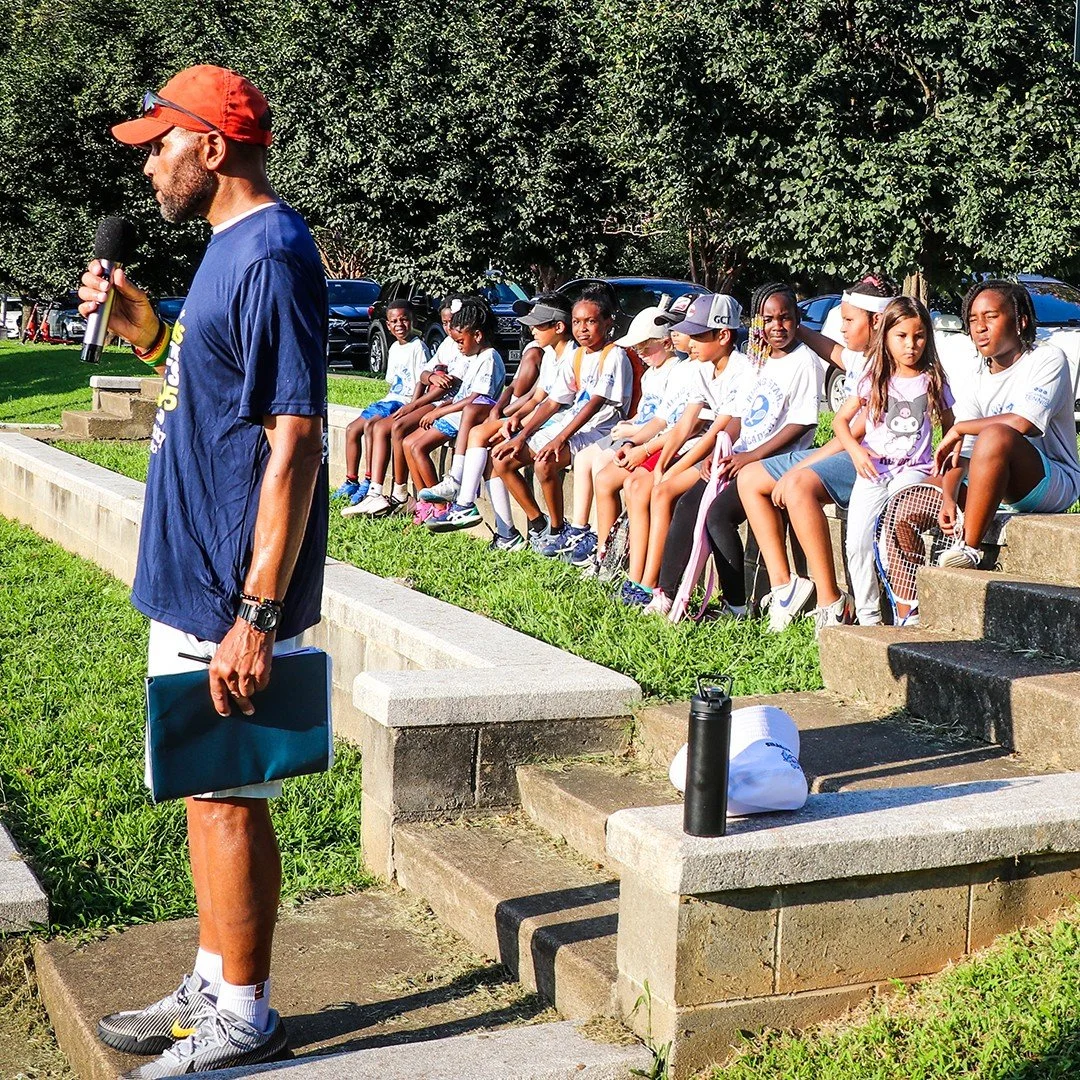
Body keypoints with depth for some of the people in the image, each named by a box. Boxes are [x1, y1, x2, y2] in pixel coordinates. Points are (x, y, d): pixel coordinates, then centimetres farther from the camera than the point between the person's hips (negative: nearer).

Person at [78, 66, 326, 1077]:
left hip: (232, 595, -10)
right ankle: (214, 987, 32)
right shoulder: (229, 247, 13)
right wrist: (147, 331, 7)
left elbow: (295, 439, -23)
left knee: (227, 798, 1)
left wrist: (256, 615, -26)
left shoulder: (272, 256, -18)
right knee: (207, 790, 18)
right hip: (192, 579, 10)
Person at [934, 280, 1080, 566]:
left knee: (996, 435, -35)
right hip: (1006, 492, 7)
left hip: (1056, 485, -7)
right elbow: (960, 455, -2)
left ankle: (969, 550, -31)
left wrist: (959, 428, -11)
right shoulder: (973, 387, 11)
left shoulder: (1047, 359, -6)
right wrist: (949, 498, -23)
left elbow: (1023, 423, -23)